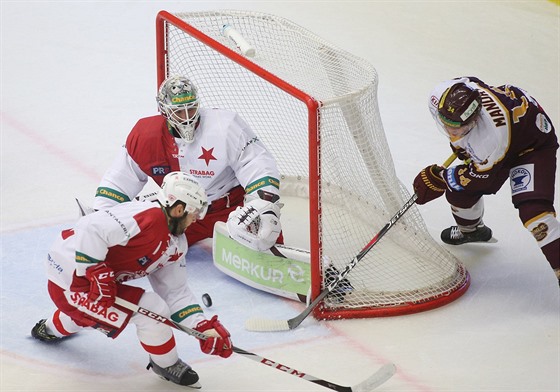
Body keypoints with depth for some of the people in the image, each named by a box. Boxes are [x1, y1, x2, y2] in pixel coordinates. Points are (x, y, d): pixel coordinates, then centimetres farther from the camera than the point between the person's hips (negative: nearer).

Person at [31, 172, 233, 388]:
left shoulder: (176, 244, 7)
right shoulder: (147, 216, -25)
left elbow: (176, 292, 9)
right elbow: (90, 229, -33)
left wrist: (205, 327, -2)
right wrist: (97, 273, -30)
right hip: (71, 279, -10)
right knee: (151, 309, -16)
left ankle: (51, 328, 70)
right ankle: (166, 365, 7)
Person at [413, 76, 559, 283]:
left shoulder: (493, 133, -46)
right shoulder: (441, 95, -27)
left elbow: (483, 175, -28)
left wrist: (440, 179, -21)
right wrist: (459, 141, 4)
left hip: (533, 144, -7)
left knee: (532, 209, -25)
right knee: (458, 190, 8)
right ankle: (470, 229, 42)